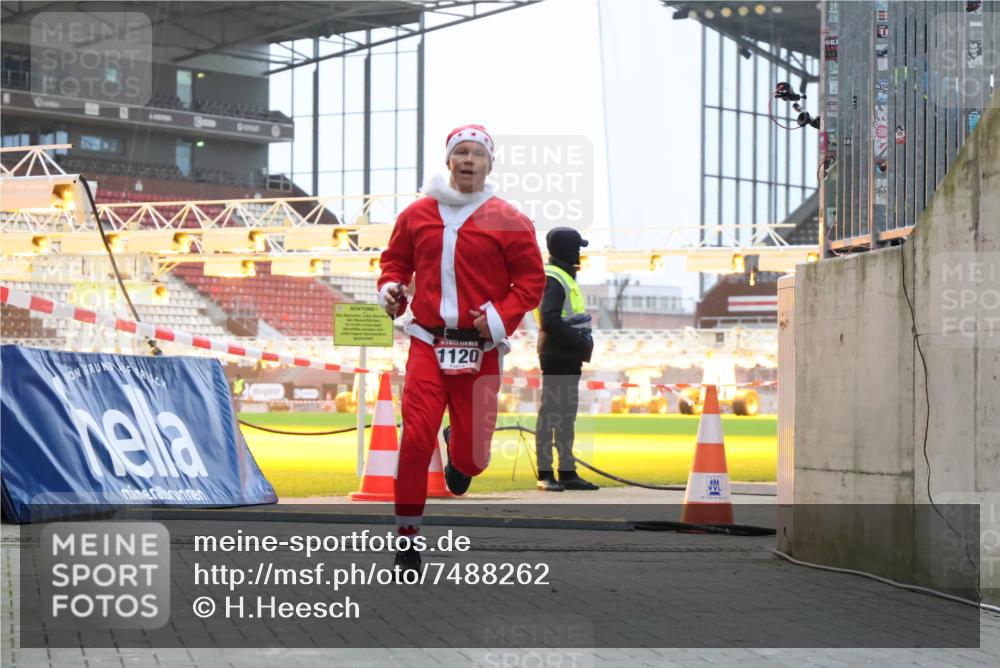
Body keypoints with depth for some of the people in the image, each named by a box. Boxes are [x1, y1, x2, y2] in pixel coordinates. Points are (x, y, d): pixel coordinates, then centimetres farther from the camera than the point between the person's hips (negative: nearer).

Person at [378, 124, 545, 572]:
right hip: (427, 344, 1)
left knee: (472, 451, 3)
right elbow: (395, 259, 20)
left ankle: (460, 459, 43)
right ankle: (407, 541, -2)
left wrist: (500, 318, -12)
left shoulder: (507, 222, 1)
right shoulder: (417, 215, 8)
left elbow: (531, 280, 2)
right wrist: (390, 288, -1)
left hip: (480, 350, -1)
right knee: (415, 440, -12)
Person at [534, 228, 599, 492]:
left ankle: (567, 473, 17)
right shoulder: (552, 279, -13)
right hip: (556, 357, -10)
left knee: (567, 415, 12)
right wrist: (580, 341, -18)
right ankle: (545, 475, -5)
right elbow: (550, 321, -23)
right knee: (550, 414, -7)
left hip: (569, 358, 10)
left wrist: (584, 342, 9)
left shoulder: (565, 277, 19)